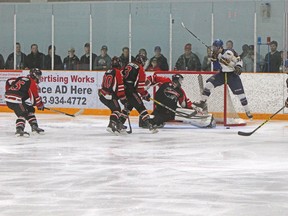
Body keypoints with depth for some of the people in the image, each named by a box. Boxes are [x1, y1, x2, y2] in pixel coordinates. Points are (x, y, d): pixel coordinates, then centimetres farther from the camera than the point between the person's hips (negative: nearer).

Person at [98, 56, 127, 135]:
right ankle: (111, 125, -28)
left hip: (102, 95, 9)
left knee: (115, 108, 20)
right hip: (110, 96, -9)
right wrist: (123, 99, -5)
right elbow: (120, 87, -10)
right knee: (116, 109, -10)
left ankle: (119, 125, 23)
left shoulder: (107, 72, 18)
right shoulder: (117, 72, -8)